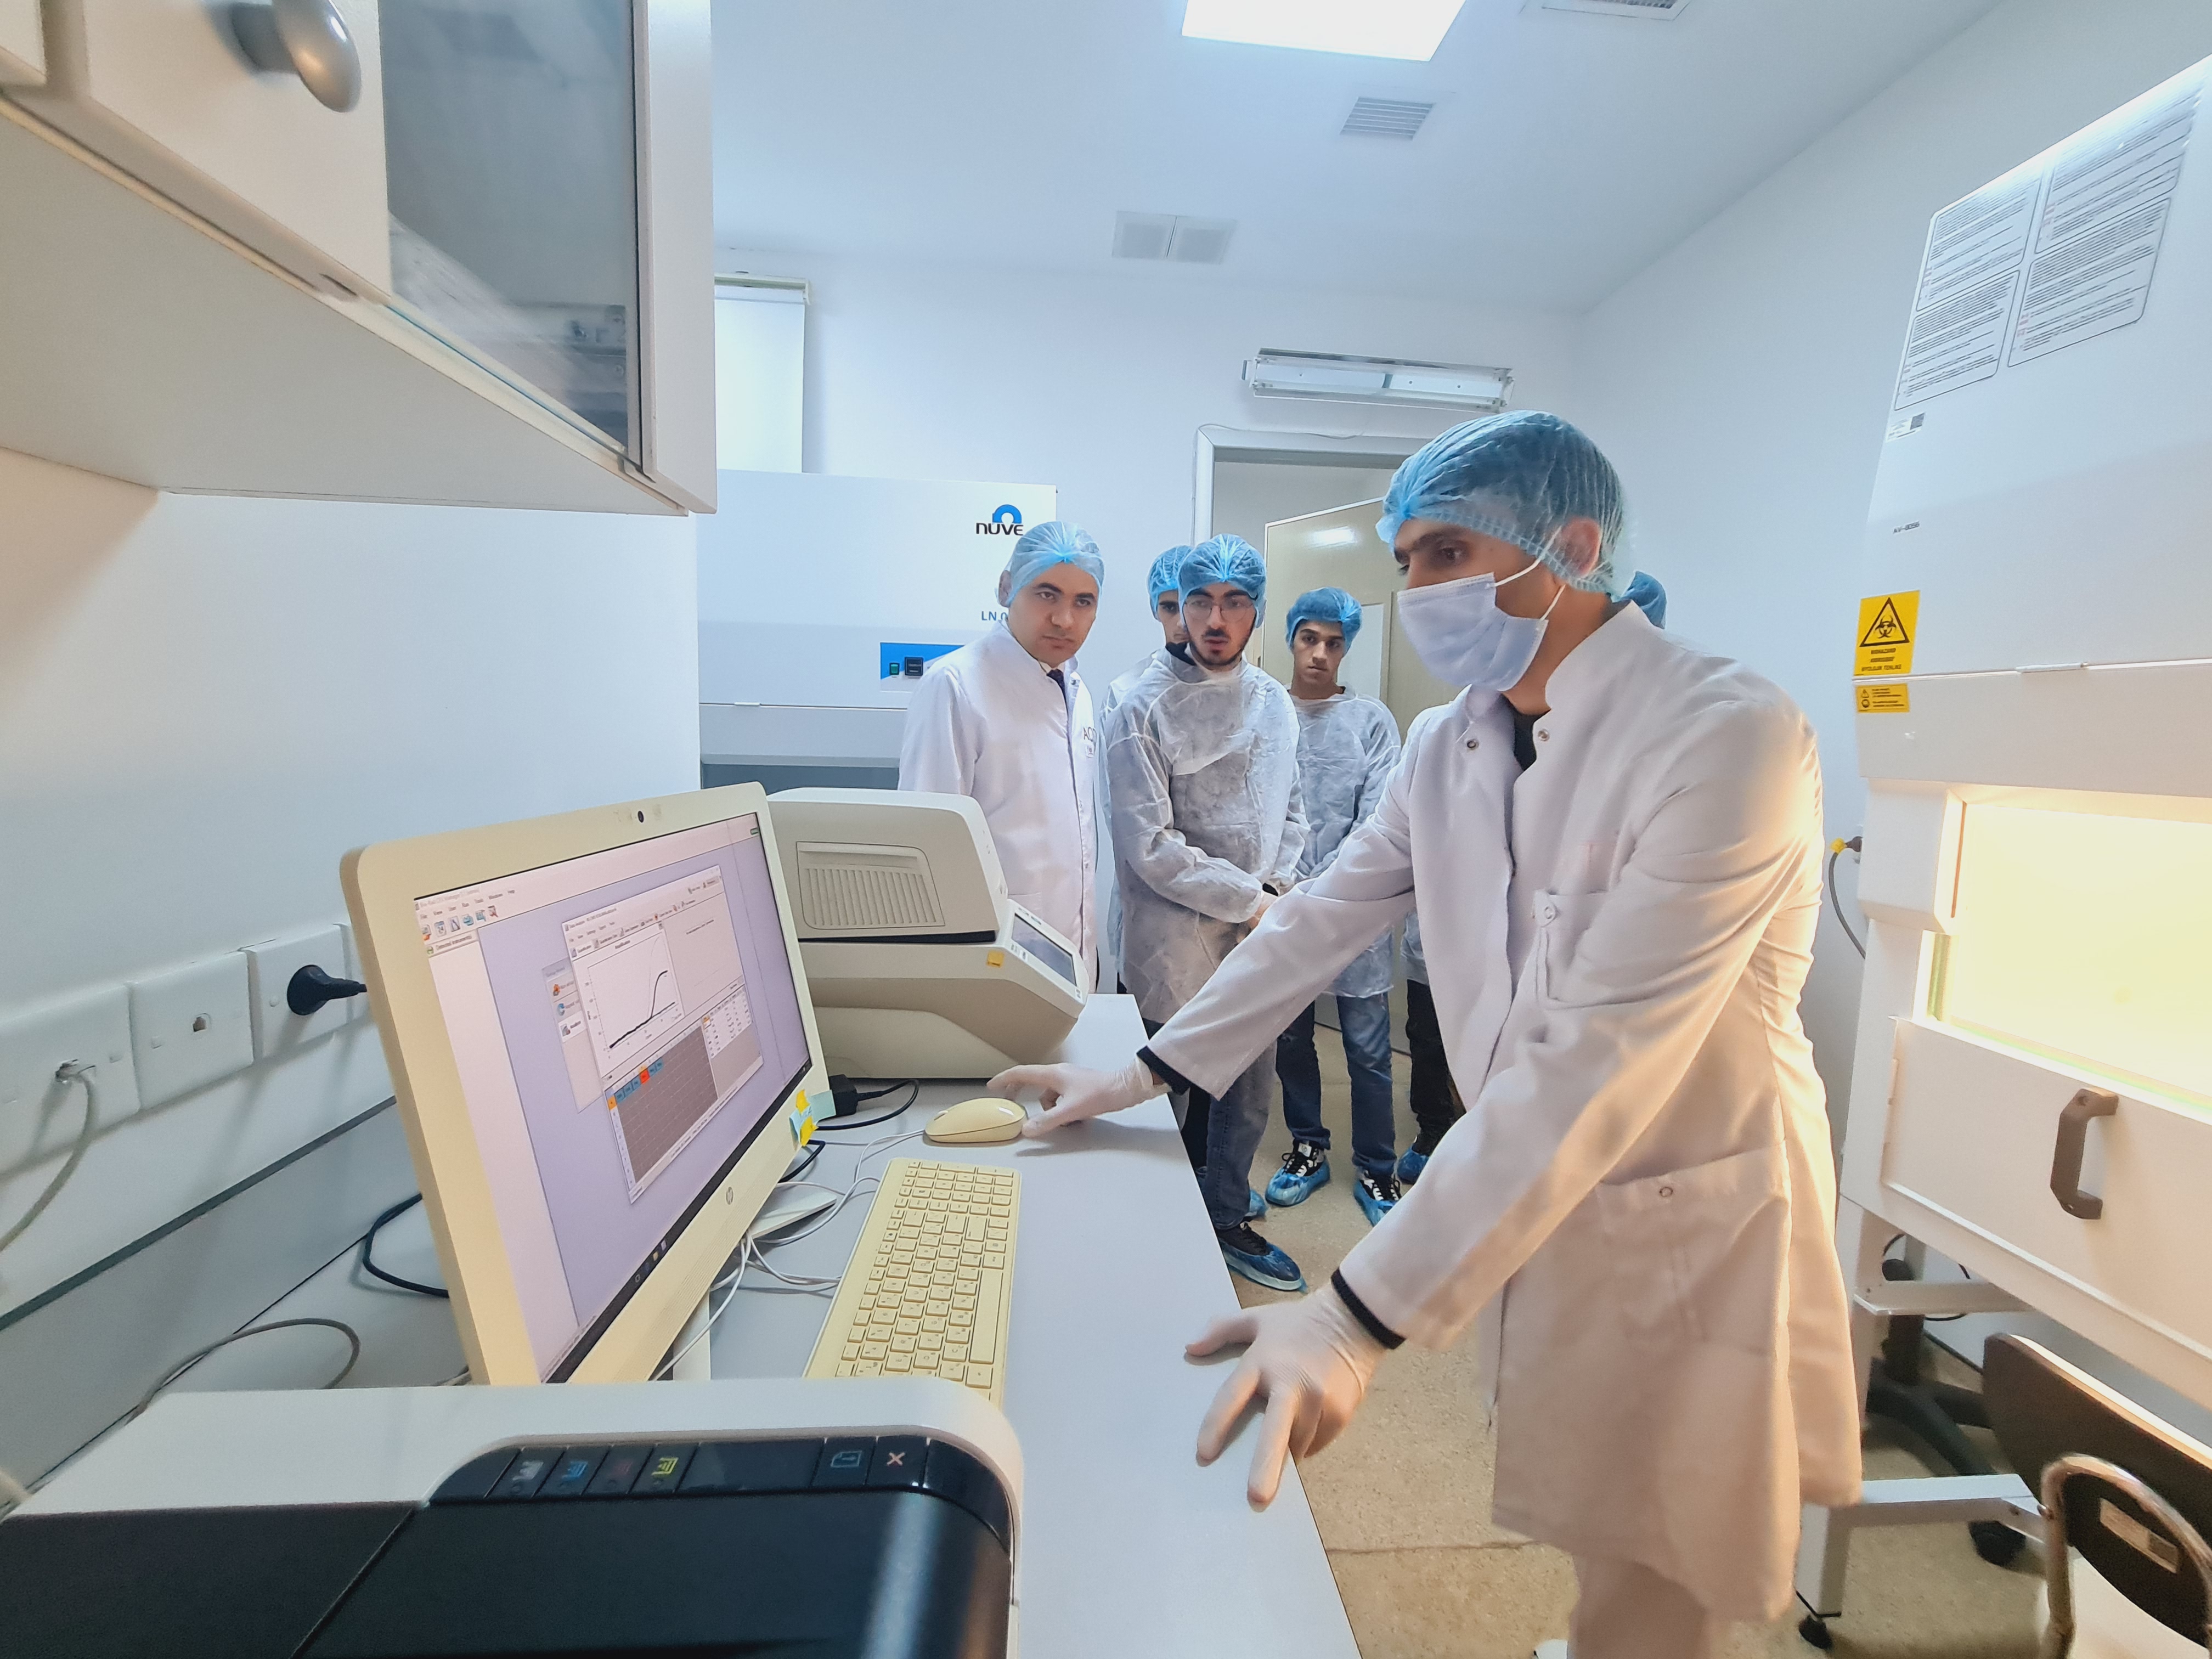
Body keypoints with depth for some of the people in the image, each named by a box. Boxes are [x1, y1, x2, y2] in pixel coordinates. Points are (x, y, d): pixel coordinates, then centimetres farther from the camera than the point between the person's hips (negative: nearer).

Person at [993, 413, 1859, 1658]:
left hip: (1687, 1229, -5)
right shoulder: (1455, 742, -1)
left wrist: (1361, 1315, -31)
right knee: (1593, 1544, 23)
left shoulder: (1729, 734, -23)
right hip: (1529, 1199, 5)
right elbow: (1328, 917, 4)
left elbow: (1597, 1057, -30)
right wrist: (1146, 1072, 2)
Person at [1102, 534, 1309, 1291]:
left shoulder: (1274, 703, 8)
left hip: (1254, 936, 6)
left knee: (1246, 1093, 18)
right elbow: (1150, 846, -17)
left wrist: (1277, 888, -2)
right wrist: (1251, 901, -14)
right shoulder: (1144, 709, -11)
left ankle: (1226, 1217, 41)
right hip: (1178, 939, -5)